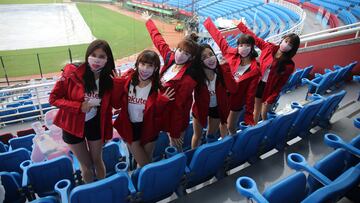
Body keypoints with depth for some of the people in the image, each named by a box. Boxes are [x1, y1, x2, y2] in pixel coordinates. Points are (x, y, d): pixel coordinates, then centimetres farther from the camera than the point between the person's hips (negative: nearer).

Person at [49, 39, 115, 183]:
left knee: (97, 160, 18)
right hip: (73, 125, -2)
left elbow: (107, 107, -1)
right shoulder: (72, 72, -19)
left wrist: (107, 131, -2)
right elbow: (54, 98, -13)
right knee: (86, 164, 15)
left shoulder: (108, 79, -9)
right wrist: (79, 106, -26)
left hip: (95, 124, 2)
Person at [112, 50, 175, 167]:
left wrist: (162, 102, -28)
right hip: (130, 128, 0)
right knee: (144, 164, 8)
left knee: (147, 161, 23)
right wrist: (117, 84, -21)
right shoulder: (127, 80, -12)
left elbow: (157, 114, -10)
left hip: (148, 129, 1)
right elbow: (116, 104, -10)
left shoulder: (157, 87, -14)